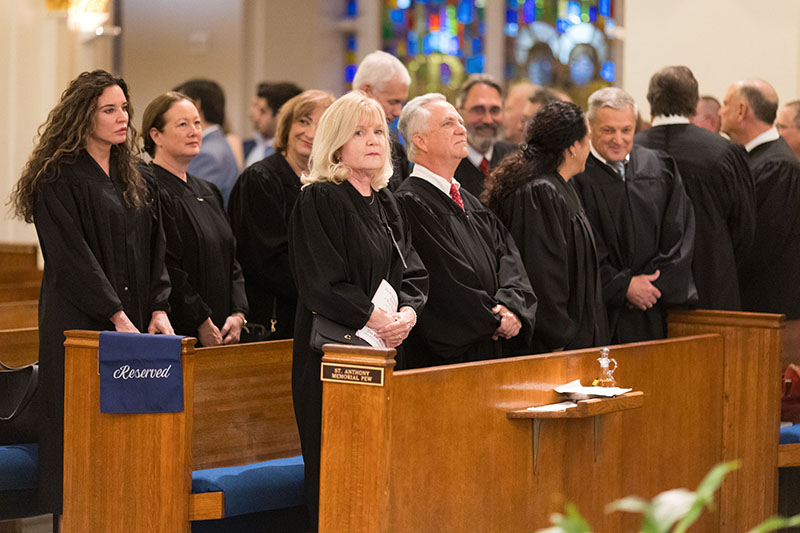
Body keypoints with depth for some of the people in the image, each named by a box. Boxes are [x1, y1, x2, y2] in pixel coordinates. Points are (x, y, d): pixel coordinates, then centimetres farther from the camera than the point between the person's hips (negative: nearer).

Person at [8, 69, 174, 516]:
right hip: (80, 324, -6)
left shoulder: (132, 178, 15)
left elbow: (155, 248, 14)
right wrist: (117, 317, -17)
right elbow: (72, 257, -13)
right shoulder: (59, 179, -6)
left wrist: (159, 309, 0)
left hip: (133, 323, 6)